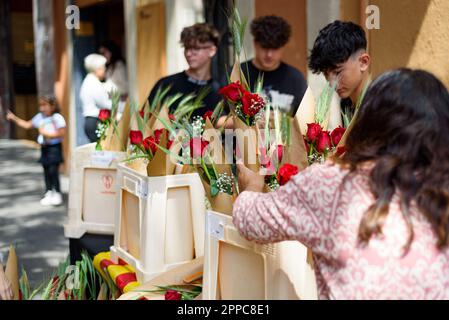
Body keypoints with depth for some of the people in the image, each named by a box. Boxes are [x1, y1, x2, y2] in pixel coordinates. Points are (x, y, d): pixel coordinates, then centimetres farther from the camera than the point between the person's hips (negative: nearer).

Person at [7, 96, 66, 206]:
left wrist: (47, 133, -19)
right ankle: (48, 193, 18)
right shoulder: (39, 117, 9)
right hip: (44, 147, 7)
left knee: (53, 170, -9)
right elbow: (27, 125, 18)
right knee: (46, 171, 9)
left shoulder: (57, 117, -12)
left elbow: (62, 133, -17)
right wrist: (14, 118, 11)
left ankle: (57, 194, -2)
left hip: (54, 147, -7)